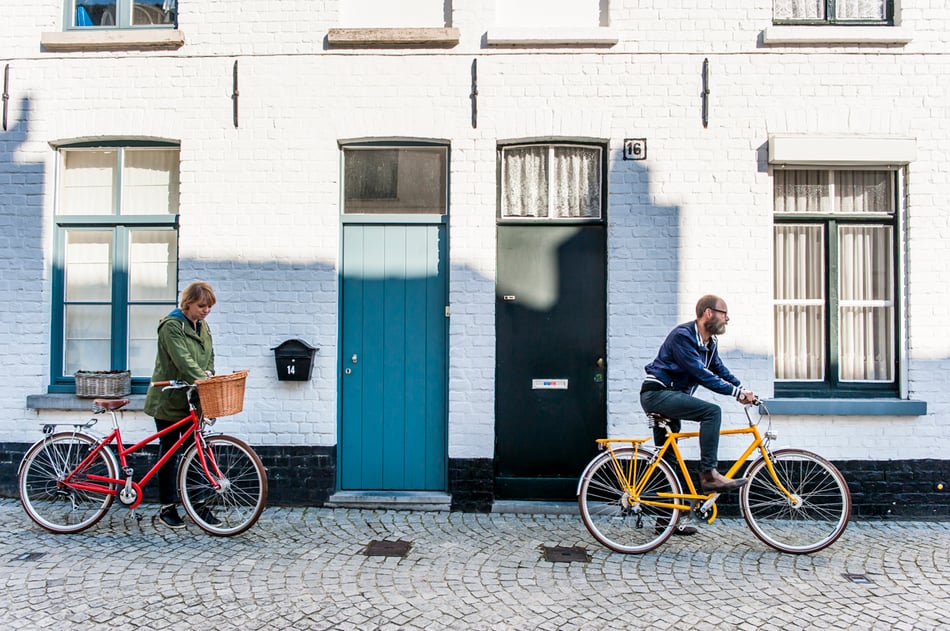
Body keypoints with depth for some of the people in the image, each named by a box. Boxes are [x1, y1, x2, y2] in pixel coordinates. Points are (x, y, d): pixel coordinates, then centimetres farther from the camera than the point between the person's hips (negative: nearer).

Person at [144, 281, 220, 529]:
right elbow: (183, 361, -25)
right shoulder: (171, 325, -14)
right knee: (169, 452, 5)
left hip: (192, 400, 6)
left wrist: (208, 378, -4)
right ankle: (167, 507, 16)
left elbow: (209, 359, 13)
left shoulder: (203, 327, 11)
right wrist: (202, 380, -33)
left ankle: (199, 505, 12)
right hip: (170, 400, -6)